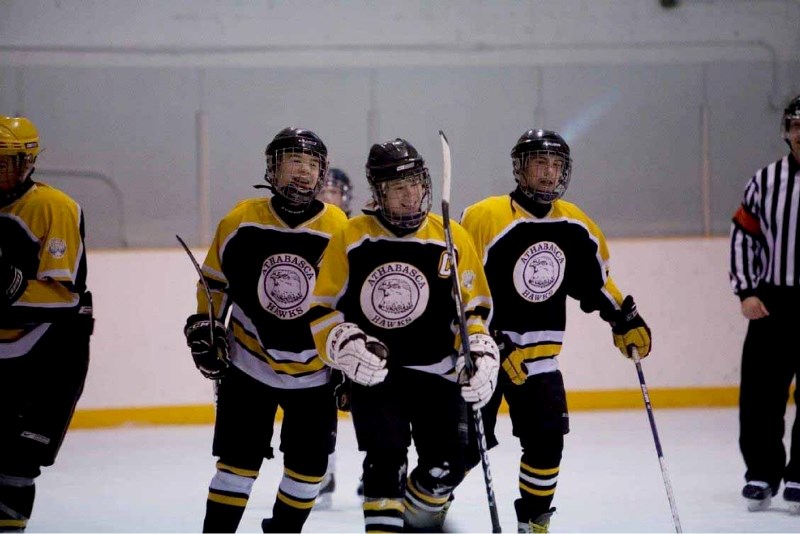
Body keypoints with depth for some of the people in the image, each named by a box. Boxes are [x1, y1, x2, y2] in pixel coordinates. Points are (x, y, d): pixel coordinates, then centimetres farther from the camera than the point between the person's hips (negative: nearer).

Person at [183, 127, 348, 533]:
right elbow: (215, 281, 9)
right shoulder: (241, 222, -7)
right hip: (248, 362, -1)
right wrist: (203, 326, 0)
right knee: (239, 459, -3)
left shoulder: (338, 230, -8)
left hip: (314, 371, 1)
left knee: (309, 465, 7)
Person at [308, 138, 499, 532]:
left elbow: (474, 307, 8)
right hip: (373, 372, -2)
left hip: (436, 373, 2)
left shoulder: (451, 240, -1)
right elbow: (322, 310, -1)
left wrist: (482, 352, -8)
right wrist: (345, 344, -18)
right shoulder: (351, 241, -5)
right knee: (385, 456, -18)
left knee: (447, 464, 2)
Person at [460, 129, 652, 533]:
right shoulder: (486, 219, -17)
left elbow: (595, 281, 18)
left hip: (538, 355, 5)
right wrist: (491, 345, -22)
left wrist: (626, 321, 9)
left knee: (546, 439, -3)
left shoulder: (575, 226, 3)